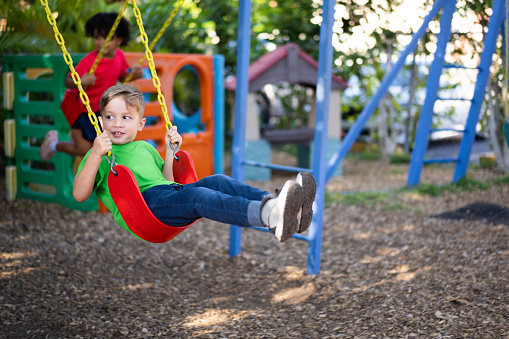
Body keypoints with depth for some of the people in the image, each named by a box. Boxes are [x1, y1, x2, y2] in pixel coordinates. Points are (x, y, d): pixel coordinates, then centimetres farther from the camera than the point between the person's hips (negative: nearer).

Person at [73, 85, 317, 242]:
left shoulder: (145, 147, 32)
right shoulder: (97, 155, 15)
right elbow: (79, 194, 0)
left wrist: (170, 150, 17)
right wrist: (95, 155, -11)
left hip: (169, 193, 7)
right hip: (143, 206, -7)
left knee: (218, 181, -19)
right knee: (199, 196, -33)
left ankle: (273, 204, -43)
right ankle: (268, 215, -59)